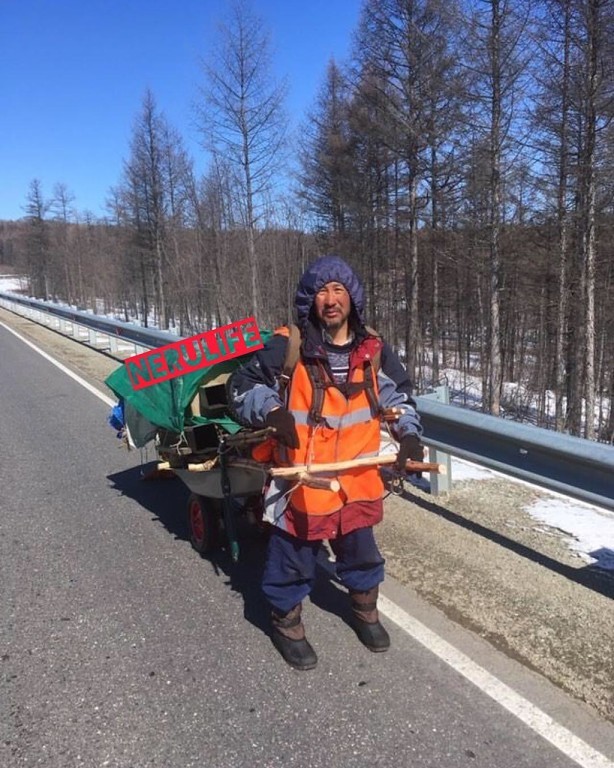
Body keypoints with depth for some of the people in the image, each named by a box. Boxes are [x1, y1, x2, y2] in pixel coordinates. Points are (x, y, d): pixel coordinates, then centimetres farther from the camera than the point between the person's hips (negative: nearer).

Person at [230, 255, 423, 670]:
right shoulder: (287, 346, -13)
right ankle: (286, 623, 38)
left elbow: (399, 393, 15)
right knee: (294, 556, 12)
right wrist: (272, 410, -22)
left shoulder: (373, 348, 0)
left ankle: (365, 609, 50)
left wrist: (408, 433, 1)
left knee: (360, 549, 23)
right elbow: (243, 386, -4)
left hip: (356, 478, 4)